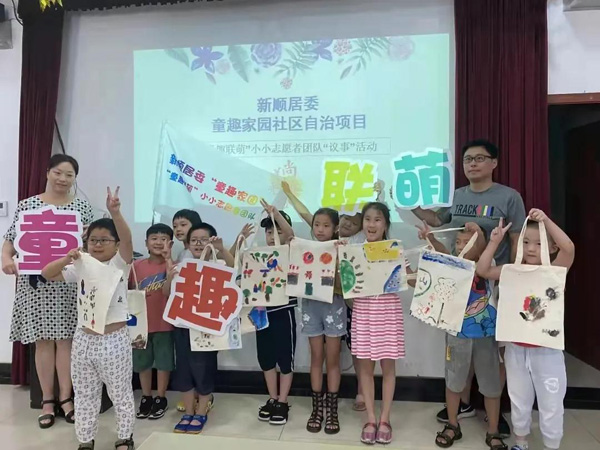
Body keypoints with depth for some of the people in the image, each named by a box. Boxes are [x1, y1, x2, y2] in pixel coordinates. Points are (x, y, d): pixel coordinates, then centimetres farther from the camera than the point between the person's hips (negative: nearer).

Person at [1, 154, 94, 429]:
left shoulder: (83, 208, 4)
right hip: (35, 282, 1)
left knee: (66, 339, 5)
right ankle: (47, 400, 21)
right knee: (42, 340, 8)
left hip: (69, 282, 0)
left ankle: (65, 398, 18)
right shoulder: (26, 205, 5)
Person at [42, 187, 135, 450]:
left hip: (114, 339, -4)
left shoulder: (120, 264, -8)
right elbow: (46, 274, 6)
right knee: (85, 396, 18)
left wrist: (115, 212, -41)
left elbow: (127, 239, -26)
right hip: (84, 338, 4)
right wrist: (67, 259, -13)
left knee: (121, 394, 11)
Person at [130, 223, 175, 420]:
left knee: (163, 362, 10)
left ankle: (161, 398, 26)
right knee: (142, 362, 15)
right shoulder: (136, 266, 0)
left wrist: (168, 259, -27)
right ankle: (146, 397, 33)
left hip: (164, 323, -3)